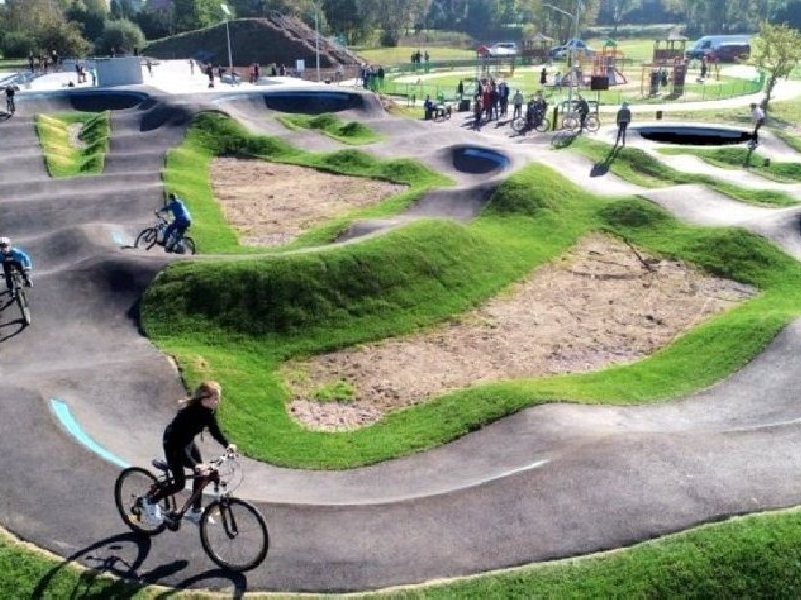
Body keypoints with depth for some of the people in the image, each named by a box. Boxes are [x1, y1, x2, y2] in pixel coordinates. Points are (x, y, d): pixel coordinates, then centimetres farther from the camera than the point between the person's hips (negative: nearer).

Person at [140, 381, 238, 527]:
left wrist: (227, 445, -13)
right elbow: (181, 445, -40)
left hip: (188, 441, 7)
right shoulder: (189, 412, -38)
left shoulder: (209, 410, -16)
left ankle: (195, 511, 22)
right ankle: (150, 501, 15)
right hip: (173, 443, -7)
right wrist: (194, 465, -50)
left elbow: (214, 429, 0)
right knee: (180, 482, -8)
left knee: (201, 474, 6)